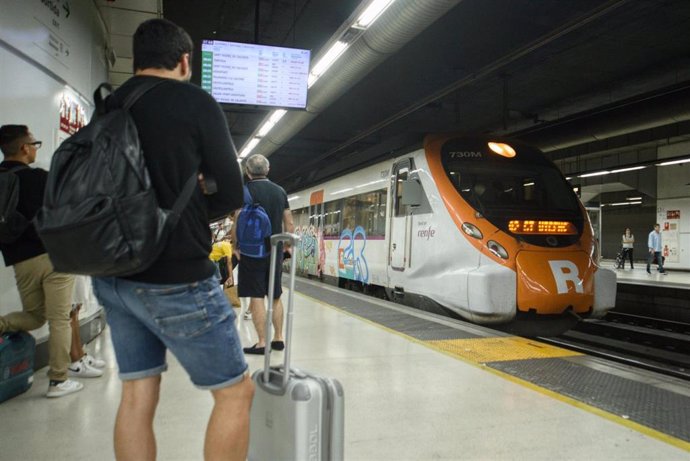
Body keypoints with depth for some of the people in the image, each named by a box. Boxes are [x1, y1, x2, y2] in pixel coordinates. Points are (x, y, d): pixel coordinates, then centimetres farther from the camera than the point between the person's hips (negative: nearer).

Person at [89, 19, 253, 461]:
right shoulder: (196, 102, -6)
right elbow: (232, 194, -6)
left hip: (113, 274, 7)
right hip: (175, 278, -7)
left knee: (136, 397, 14)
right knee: (236, 392, 6)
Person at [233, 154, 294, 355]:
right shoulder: (280, 191, 7)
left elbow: (238, 223, -12)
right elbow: (289, 224, 7)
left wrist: (236, 247, 0)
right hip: (276, 250, 5)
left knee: (256, 297, -1)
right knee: (275, 296, 14)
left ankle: (262, 343, 0)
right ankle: (278, 338, 18)